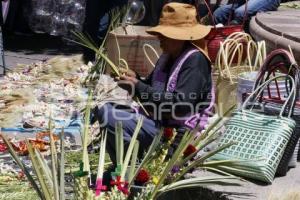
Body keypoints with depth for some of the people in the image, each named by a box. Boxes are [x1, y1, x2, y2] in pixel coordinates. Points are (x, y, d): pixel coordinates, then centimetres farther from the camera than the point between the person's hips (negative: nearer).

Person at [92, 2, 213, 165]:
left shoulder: (195, 60, -16)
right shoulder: (168, 56, 12)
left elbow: (180, 104, -26)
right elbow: (153, 88, 21)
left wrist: (138, 87, -23)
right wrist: (135, 79, -2)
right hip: (157, 119, 10)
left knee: (108, 116, -24)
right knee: (102, 108, 6)